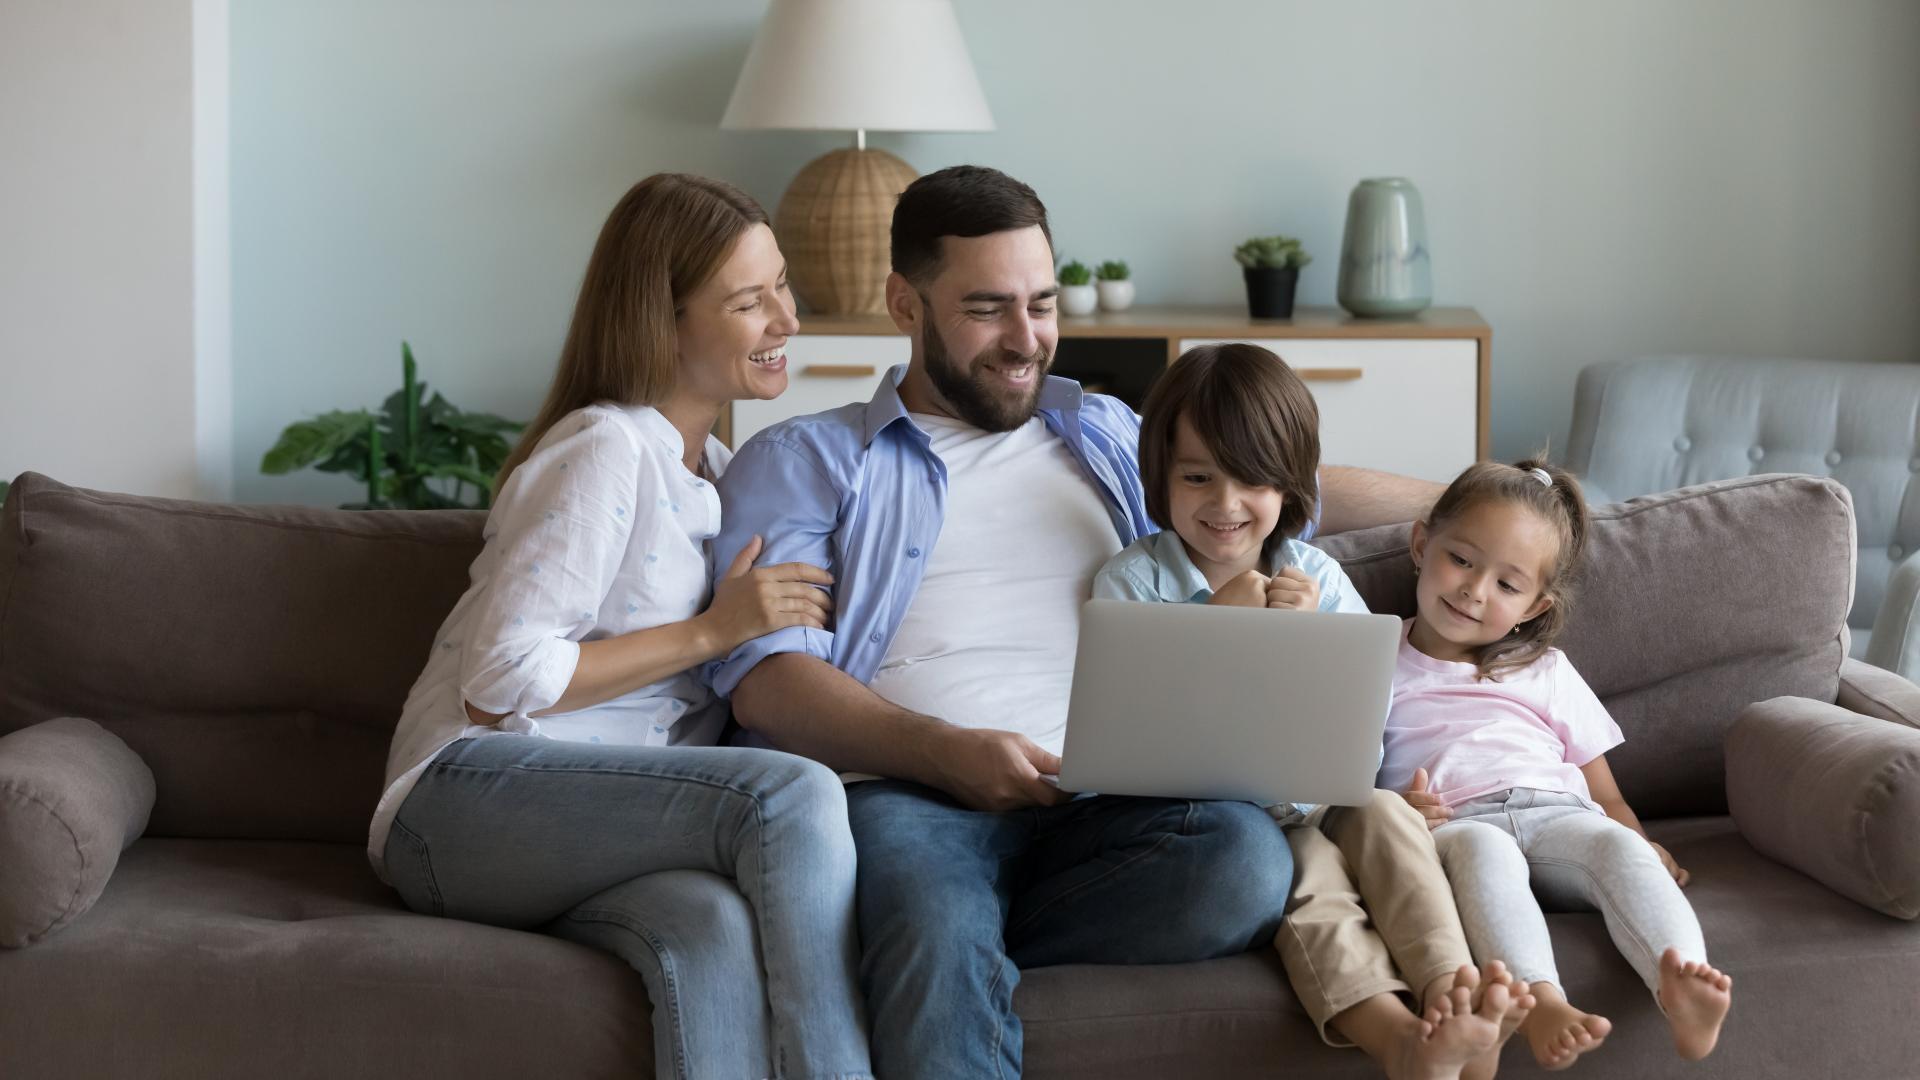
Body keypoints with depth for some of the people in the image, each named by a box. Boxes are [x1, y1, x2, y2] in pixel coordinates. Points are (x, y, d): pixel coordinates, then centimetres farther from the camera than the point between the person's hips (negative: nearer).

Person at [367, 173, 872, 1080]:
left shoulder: (712, 468, 23)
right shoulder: (605, 451, -6)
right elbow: (499, 680, -13)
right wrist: (709, 632, -9)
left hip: (614, 823, 6)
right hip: (471, 796, -6)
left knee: (713, 922, -33)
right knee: (792, 793, -32)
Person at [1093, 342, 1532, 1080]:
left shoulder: (1315, 577, 9)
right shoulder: (1132, 582, 1)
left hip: (1320, 797, 4)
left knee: (1385, 813, -29)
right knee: (1310, 876, -32)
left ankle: (1449, 993, -46)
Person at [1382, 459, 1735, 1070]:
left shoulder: (1545, 673, 26)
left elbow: (1605, 792, 21)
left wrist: (1642, 844, 2)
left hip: (1559, 815, 3)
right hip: (1452, 825, -3)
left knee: (1619, 844, -31)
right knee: (1484, 849, -38)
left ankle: (1682, 984, -55)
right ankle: (1541, 1002, -60)